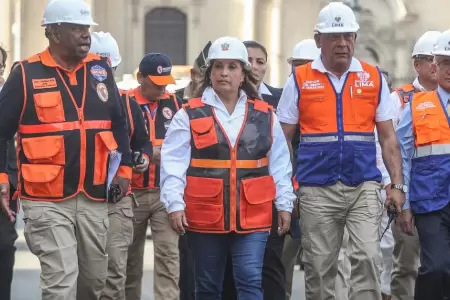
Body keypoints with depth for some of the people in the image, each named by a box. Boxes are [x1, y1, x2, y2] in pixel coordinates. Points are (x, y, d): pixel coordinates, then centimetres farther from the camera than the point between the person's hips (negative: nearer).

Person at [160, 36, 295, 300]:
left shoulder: (265, 116, 8)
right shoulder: (190, 115, 1)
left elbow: (280, 164, 12)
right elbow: (174, 163, -4)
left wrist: (285, 204, 8)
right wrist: (175, 204, -13)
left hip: (253, 217, 0)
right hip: (205, 217, 0)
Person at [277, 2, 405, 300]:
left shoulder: (374, 78, 7)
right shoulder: (300, 80, 4)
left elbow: (388, 137, 8)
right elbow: (283, 139, 6)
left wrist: (397, 185, 0)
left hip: (364, 187, 0)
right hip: (317, 190, 0)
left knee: (368, 258, -13)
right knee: (319, 268, 5)